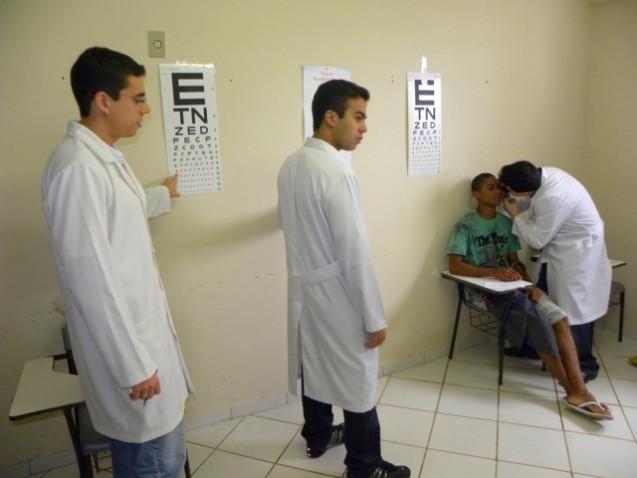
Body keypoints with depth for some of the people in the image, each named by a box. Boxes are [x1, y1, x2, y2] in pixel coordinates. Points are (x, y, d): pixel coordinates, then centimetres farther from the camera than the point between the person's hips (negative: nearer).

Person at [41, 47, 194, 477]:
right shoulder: (78, 167, -23)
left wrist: (164, 195, 48)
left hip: (145, 331, 9)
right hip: (124, 343, -9)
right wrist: (133, 366, -19)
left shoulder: (106, 156, 8)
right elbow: (91, 280, -25)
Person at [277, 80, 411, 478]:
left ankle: (318, 436, 43)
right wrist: (375, 317, -15)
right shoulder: (336, 172, -24)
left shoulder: (291, 165, 2)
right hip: (337, 294, -8)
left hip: (303, 286, 9)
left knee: (315, 364, 23)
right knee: (358, 378, 8)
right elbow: (355, 253, -23)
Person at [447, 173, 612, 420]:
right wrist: (494, 272, -27)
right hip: (485, 289, -6)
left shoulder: (506, 223, 15)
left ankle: (578, 390, -23)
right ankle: (569, 387, -15)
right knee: (534, 316, -28)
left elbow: (515, 261, 14)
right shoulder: (466, 225, -5)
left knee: (559, 318, -19)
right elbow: (455, 266, -15)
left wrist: (530, 284, -6)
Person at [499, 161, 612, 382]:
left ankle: (585, 366, 16)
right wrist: (515, 206, -4)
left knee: (575, 309, 0)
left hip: (577, 254, -9)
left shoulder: (553, 198, -35)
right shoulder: (543, 175, -9)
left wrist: (515, 215, -12)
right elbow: (530, 204, 11)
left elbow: (537, 239, -22)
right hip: (559, 250, 9)